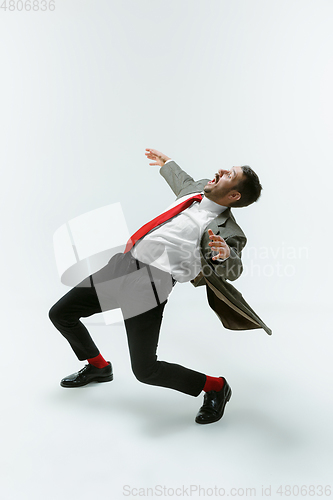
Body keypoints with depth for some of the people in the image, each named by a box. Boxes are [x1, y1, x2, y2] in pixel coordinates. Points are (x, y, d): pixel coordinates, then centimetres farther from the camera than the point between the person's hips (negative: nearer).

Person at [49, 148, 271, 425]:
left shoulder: (225, 230, -10)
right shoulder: (198, 190, 13)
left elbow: (233, 270, -24)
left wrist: (225, 255, -46)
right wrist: (167, 164, 49)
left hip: (149, 283, -8)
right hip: (122, 265, 8)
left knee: (145, 370, -13)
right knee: (60, 314, 15)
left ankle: (216, 387, 14)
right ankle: (99, 367, 41)